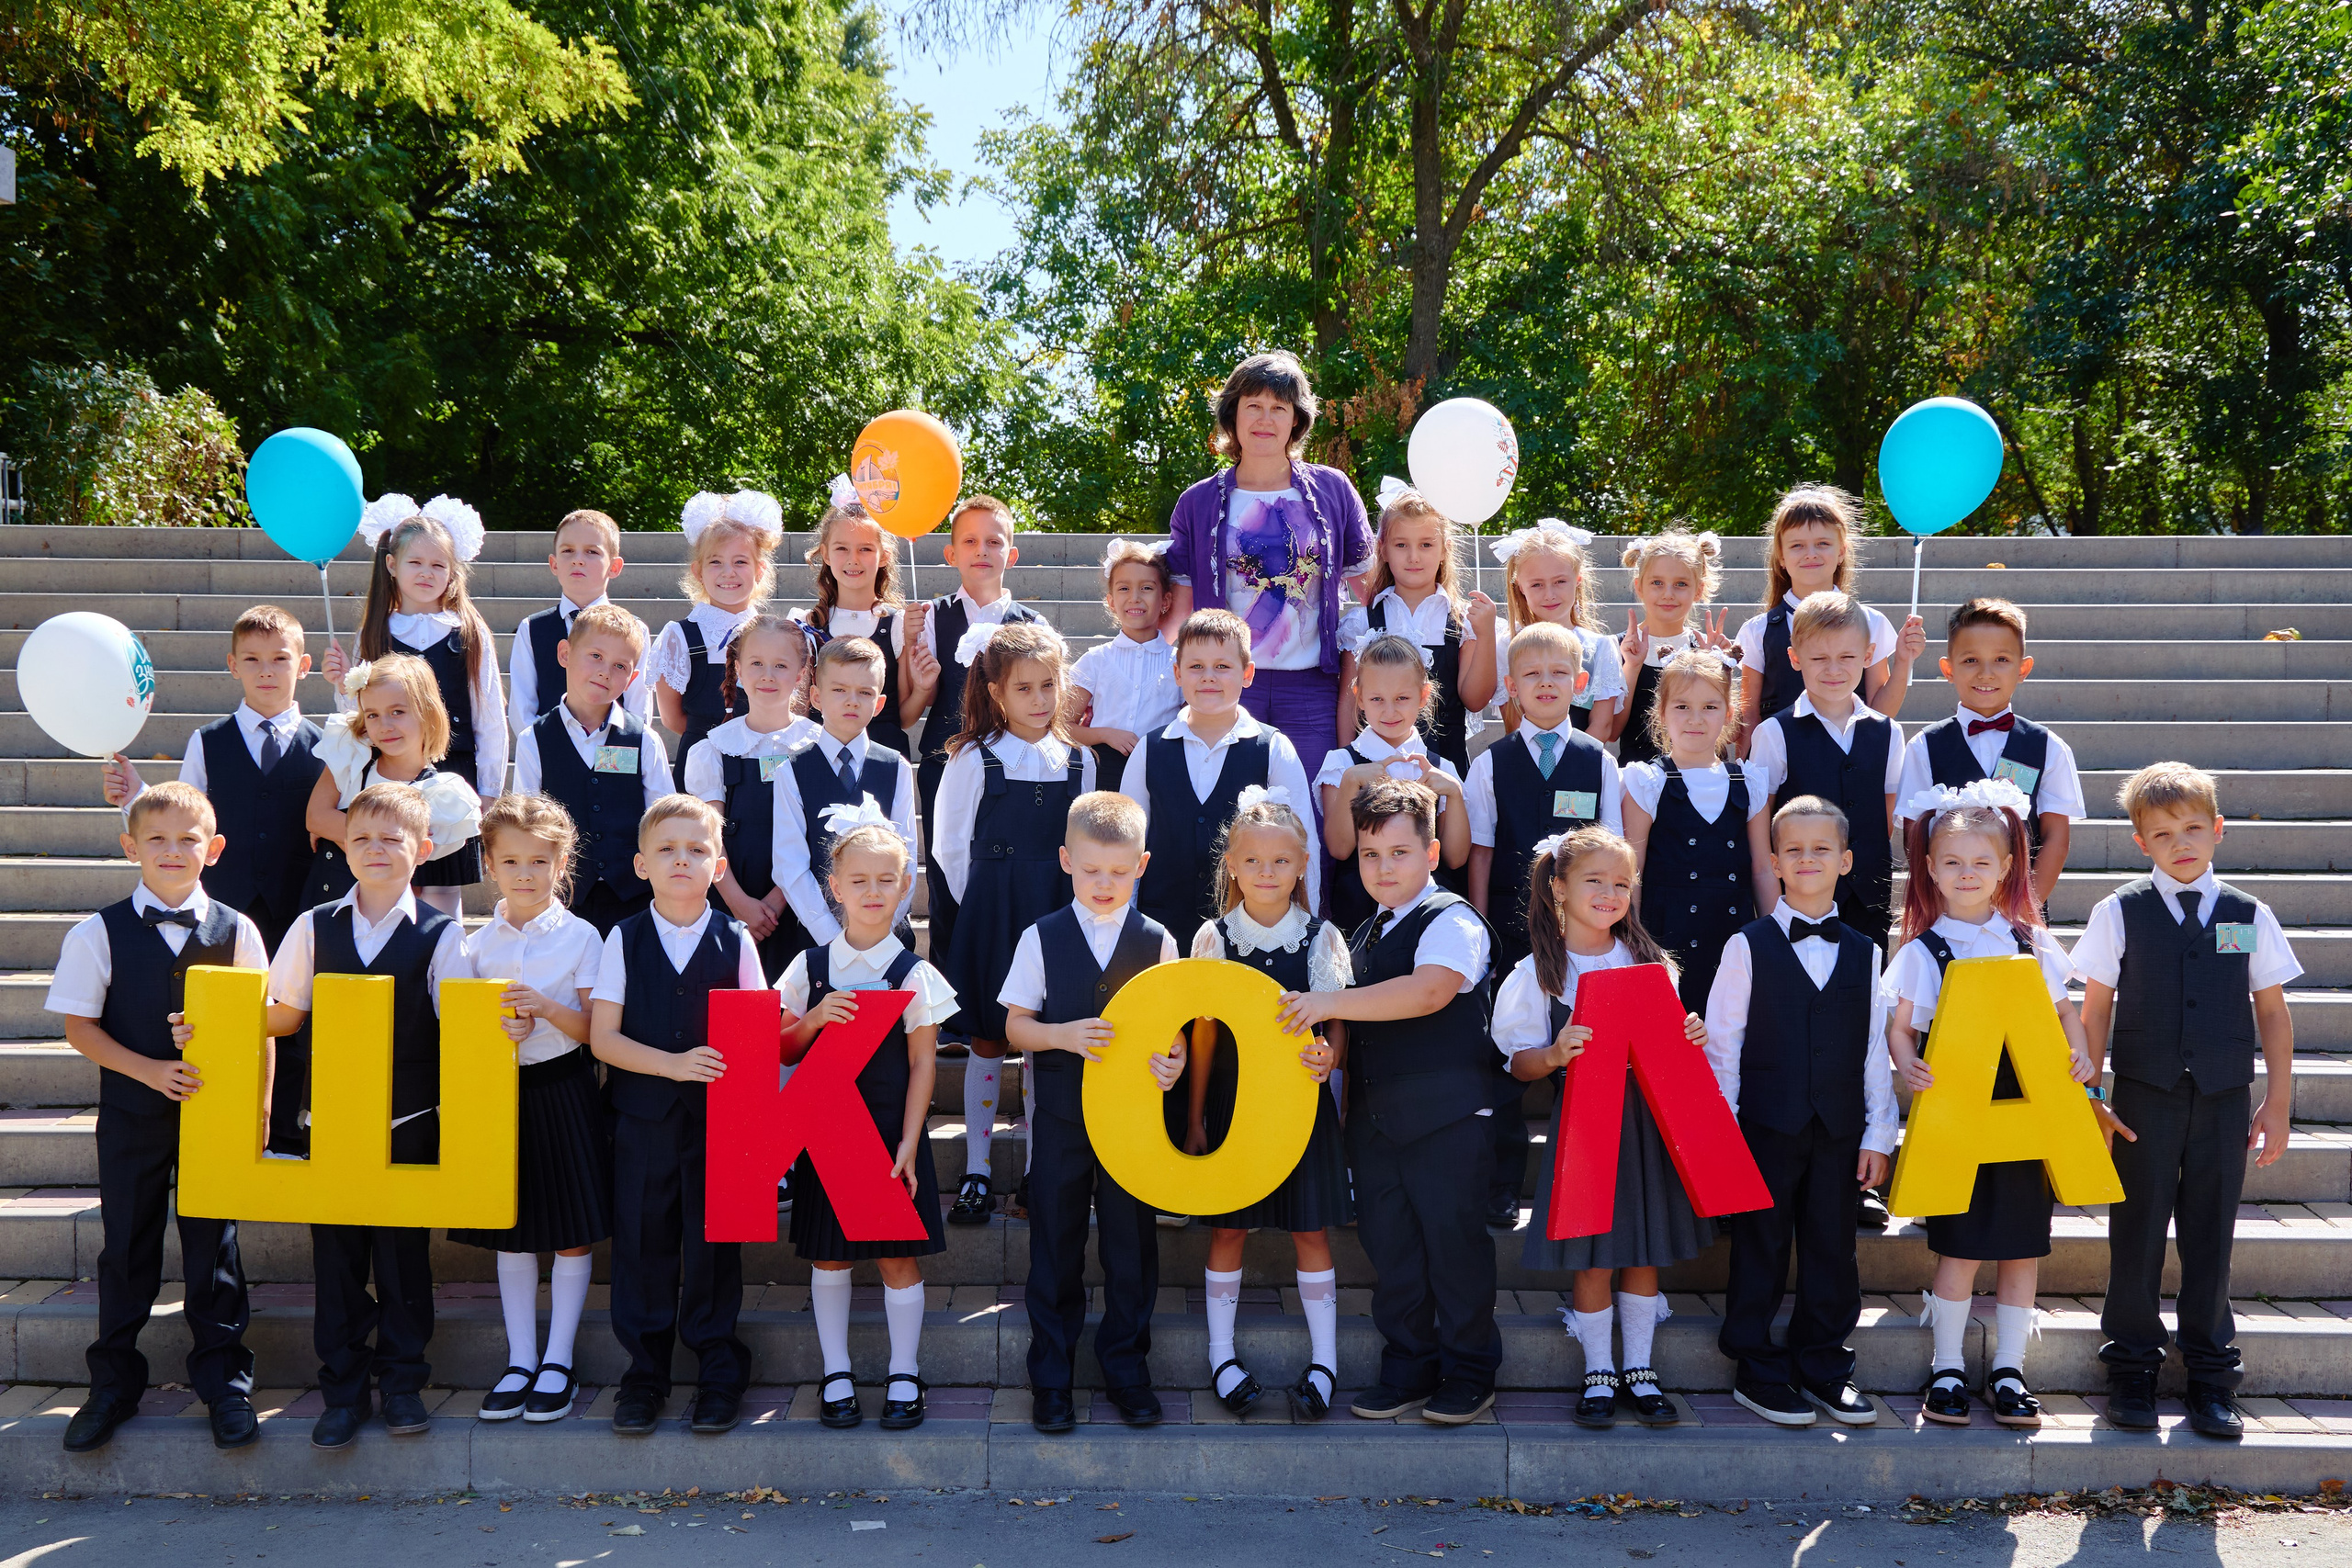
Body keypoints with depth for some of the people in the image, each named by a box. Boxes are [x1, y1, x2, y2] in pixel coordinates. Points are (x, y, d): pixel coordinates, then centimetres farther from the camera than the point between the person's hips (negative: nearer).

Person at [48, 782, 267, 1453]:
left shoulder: (235, 931, -1)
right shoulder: (98, 933, -3)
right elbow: (79, 1025, -4)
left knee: (213, 1243, 6)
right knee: (127, 1245, 9)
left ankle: (224, 1380, 17)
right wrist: (149, 1070, -16)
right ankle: (114, 1383, 23)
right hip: (131, 1114, 0)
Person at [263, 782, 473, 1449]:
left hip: (411, 1120, -2)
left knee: (405, 1252, 6)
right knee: (335, 1253, 6)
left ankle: (402, 1380, 20)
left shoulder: (441, 935, -1)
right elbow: (283, 1015, 10)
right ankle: (342, 1388, 17)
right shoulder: (315, 927, 6)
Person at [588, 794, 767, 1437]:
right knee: (643, 1239, 4)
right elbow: (602, 1037, -3)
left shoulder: (735, 943, 2)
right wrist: (672, 1064, -16)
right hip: (642, 1117, 0)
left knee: (714, 1237, 4)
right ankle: (645, 1371, 19)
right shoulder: (624, 940, 2)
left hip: (718, 1117, 0)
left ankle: (718, 1369, 18)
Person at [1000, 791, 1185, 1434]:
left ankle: (1126, 1368, 24)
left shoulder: (1157, 942, 1)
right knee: (1055, 1246, 7)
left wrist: (1173, 1060, -18)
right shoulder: (1042, 939, 0)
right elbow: (1015, 1025, 1)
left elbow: (1173, 1030, 3)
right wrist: (1064, 1035, -17)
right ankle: (1052, 1376, 20)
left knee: (1132, 1246, 8)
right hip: (1060, 1115, 0)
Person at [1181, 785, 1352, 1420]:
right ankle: (1222, 1356, 20)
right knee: (1227, 1229, 7)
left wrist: (1328, 1055, -24)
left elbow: (1338, 1022, 0)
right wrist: (1194, 1118, 2)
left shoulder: (1321, 938, -2)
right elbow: (1204, 1034, 2)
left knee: (1310, 1229, 4)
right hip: (1233, 1100, 0)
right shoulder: (1215, 937, -1)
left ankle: (1323, 1363, 15)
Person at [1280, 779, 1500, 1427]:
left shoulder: (1452, 922, -9)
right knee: (1389, 1246, 11)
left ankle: (1469, 1376, 13)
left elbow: (1428, 990, -28)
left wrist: (1329, 1003, -28)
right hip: (1374, 1116, 8)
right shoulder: (1364, 937, 18)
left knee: (1452, 1240, -1)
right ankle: (1409, 1370, 22)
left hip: (1447, 1113, -8)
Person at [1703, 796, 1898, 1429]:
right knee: (1761, 1250, 4)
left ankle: (1823, 1367, 22)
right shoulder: (1748, 947, 0)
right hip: (1766, 1128, -2)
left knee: (1833, 1251, 8)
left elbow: (1876, 1050, 8)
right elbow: (1720, 1044, -1)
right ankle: (1757, 1371, 15)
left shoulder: (1863, 954, 9)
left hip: (1839, 1133, 3)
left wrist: (1879, 1134, 4)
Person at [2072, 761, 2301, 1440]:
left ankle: (2210, 1378, 18)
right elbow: (2095, 1011, 2)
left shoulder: (2250, 916, 3)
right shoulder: (2119, 913, -1)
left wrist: (2277, 1103, 6)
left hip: (2224, 1100, 1)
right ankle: (2132, 1371, 16)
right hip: (2144, 1098, -1)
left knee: (2210, 1236, 7)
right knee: (2138, 1233, 5)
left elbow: (2272, 1012, 9)